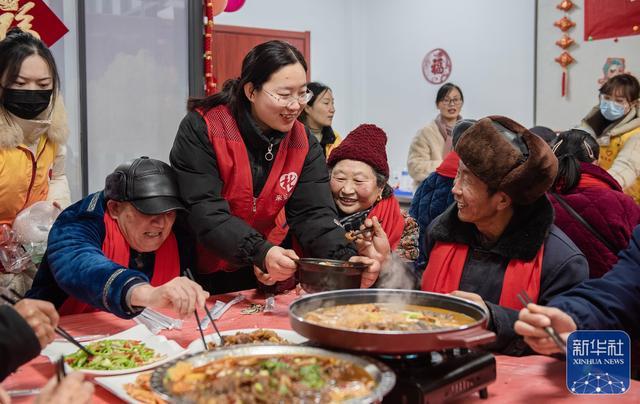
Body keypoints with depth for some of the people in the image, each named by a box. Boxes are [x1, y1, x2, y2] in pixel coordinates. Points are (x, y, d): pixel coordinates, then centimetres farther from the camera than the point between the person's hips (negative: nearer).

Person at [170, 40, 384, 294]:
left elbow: (313, 214, -9)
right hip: (195, 275, -4)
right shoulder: (202, 129, -16)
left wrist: (347, 259, -28)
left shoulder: (304, 144, -2)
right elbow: (204, 211, -24)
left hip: (256, 276, 5)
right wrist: (260, 253, -39)